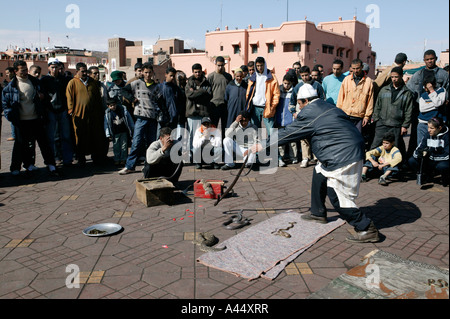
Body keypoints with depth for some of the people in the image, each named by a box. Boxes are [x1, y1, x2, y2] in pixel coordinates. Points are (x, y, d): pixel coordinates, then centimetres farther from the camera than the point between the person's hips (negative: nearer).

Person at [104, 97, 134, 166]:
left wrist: (132, 129, 8)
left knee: (124, 145, 5)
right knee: (116, 146, 4)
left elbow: (129, 118, 6)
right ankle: (116, 159, 17)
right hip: (115, 133, 0)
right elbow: (106, 124, 1)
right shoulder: (107, 113, -3)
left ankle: (123, 159, 16)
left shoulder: (123, 109, -2)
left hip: (124, 131, 0)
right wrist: (108, 134, -3)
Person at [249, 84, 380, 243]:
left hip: (344, 157, -10)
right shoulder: (327, 107, 16)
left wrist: (263, 145, 3)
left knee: (337, 195, -5)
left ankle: (367, 229, 2)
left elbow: (288, 133, -5)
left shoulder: (309, 113, -10)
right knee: (319, 173, 23)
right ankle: (318, 213, 35)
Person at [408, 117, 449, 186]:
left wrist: (431, 156, -33)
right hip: (431, 162, 5)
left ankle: (445, 178, -3)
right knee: (412, 161, -13)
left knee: (442, 166, -40)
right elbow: (417, 151, -5)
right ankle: (428, 175, 12)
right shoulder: (428, 136, -2)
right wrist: (420, 153, -29)